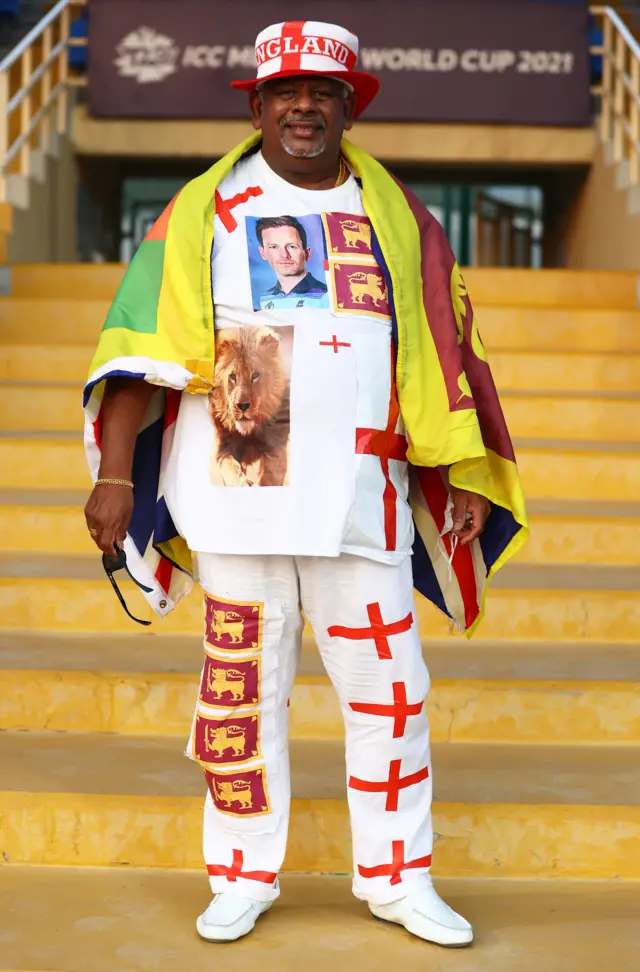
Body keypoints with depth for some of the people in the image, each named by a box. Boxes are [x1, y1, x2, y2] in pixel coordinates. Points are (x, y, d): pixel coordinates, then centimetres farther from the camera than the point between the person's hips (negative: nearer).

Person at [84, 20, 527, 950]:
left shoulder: (396, 218, 10)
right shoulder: (203, 213, 4)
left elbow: (440, 349, 11)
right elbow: (139, 349, -1)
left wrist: (463, 476, 8)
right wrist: (115, 475, -8)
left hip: (361, 503, 2)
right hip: (237, 499, -1)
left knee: (389, 689, 6)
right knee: (243, 691, 8)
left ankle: (398, 877, 23)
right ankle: (243, 877, 25)